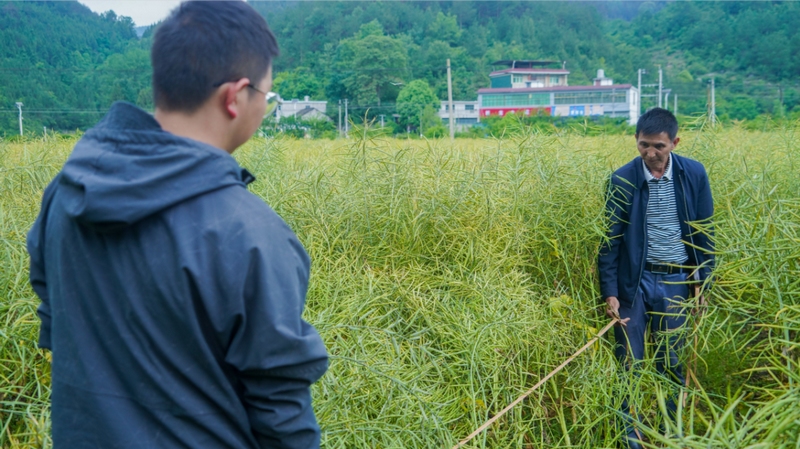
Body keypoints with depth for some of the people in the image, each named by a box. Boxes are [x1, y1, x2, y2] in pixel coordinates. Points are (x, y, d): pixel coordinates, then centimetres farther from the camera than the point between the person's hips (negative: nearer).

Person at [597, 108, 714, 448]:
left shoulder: (694, 174, -2)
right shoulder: (622, 180, -9)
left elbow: (704, 231, 6)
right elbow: (609, 239, -6)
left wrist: (705, 282, 4)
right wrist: (609, 292, -11)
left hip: (676, 282, 2)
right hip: (635, 281, -2)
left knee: (673, 361, 11)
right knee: (629, 362, 5)